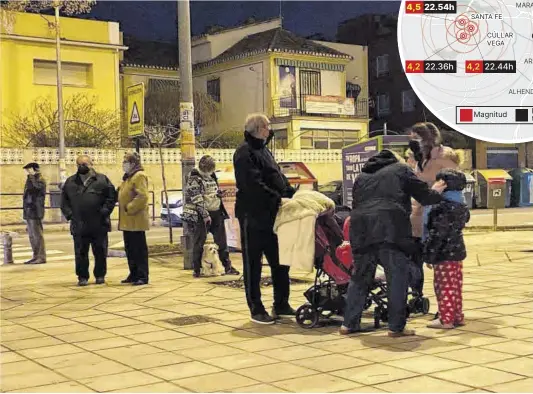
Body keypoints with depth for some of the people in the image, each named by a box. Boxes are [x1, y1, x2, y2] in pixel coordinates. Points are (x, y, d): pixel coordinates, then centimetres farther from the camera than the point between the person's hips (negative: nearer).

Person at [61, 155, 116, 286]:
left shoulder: (102, 180, 2)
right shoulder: (70, 182, 11)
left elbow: (111, 197, 0)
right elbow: (64, 200, 13)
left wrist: (104, 212, -10)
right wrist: (69, 214, -1)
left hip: (99, 226, -2)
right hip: (78, 226, 2)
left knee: (100, 252, 6)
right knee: (80, 253, 5)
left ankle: (100, 275, 19)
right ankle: (82, 277, 14)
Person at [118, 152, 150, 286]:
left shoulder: (139, 176, -13)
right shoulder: (128, 177, 17)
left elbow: (142, 197, -24)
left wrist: (129, 208, -20)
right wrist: (124, 208, 15)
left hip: (136, 221, -10)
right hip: (127, 221, 10)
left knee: (140, 249, -4)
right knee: (130, 249, 14)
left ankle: (142, 276, 0)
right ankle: (133, 274, 23)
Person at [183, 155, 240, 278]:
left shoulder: (212, 176, 13)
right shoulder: (194, 179, -10)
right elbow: (197, 198, -16)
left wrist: (219, 194, 3)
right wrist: (205, 215, -20)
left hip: (216, 213, 7)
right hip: (201, 215, -7)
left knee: (221, 241, 9)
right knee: (199, 242, -1)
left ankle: (228, 266, 16)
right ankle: (197, 270, 7)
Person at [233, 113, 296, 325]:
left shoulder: (264, 150, 18)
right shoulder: (245, 153, -11)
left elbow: (279, 178, 19)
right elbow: (254, 184, -21)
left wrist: (293, 194, 5)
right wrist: (278, 199, -22)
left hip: (271, 216, 9)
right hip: (253, 217, -9)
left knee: (280, 261, 12)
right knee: (253, 264, 1)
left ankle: (281, 305, 22)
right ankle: (256, 310, 8)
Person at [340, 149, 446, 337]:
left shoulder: (361, 177, 29)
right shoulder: (401, 169, 16)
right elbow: (424, 196, 14)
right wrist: (436, 193, 34)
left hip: (361, 230, 5)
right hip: (390, 228, -5)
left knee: (360, 277, 15)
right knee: (398, 277, 3)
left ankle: (349, 323, 17)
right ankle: (396, 327, 2)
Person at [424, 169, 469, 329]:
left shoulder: (442, 207, -18)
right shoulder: (462, 206, 9)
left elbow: (437, 234, -19)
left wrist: (429, 255, -14)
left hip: (444, 254, -9)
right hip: (458, 251, 9)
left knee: (444, 286, -2)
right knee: (455, 285, 15)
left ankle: (446, 319, 2)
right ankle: (458, 316, 21)